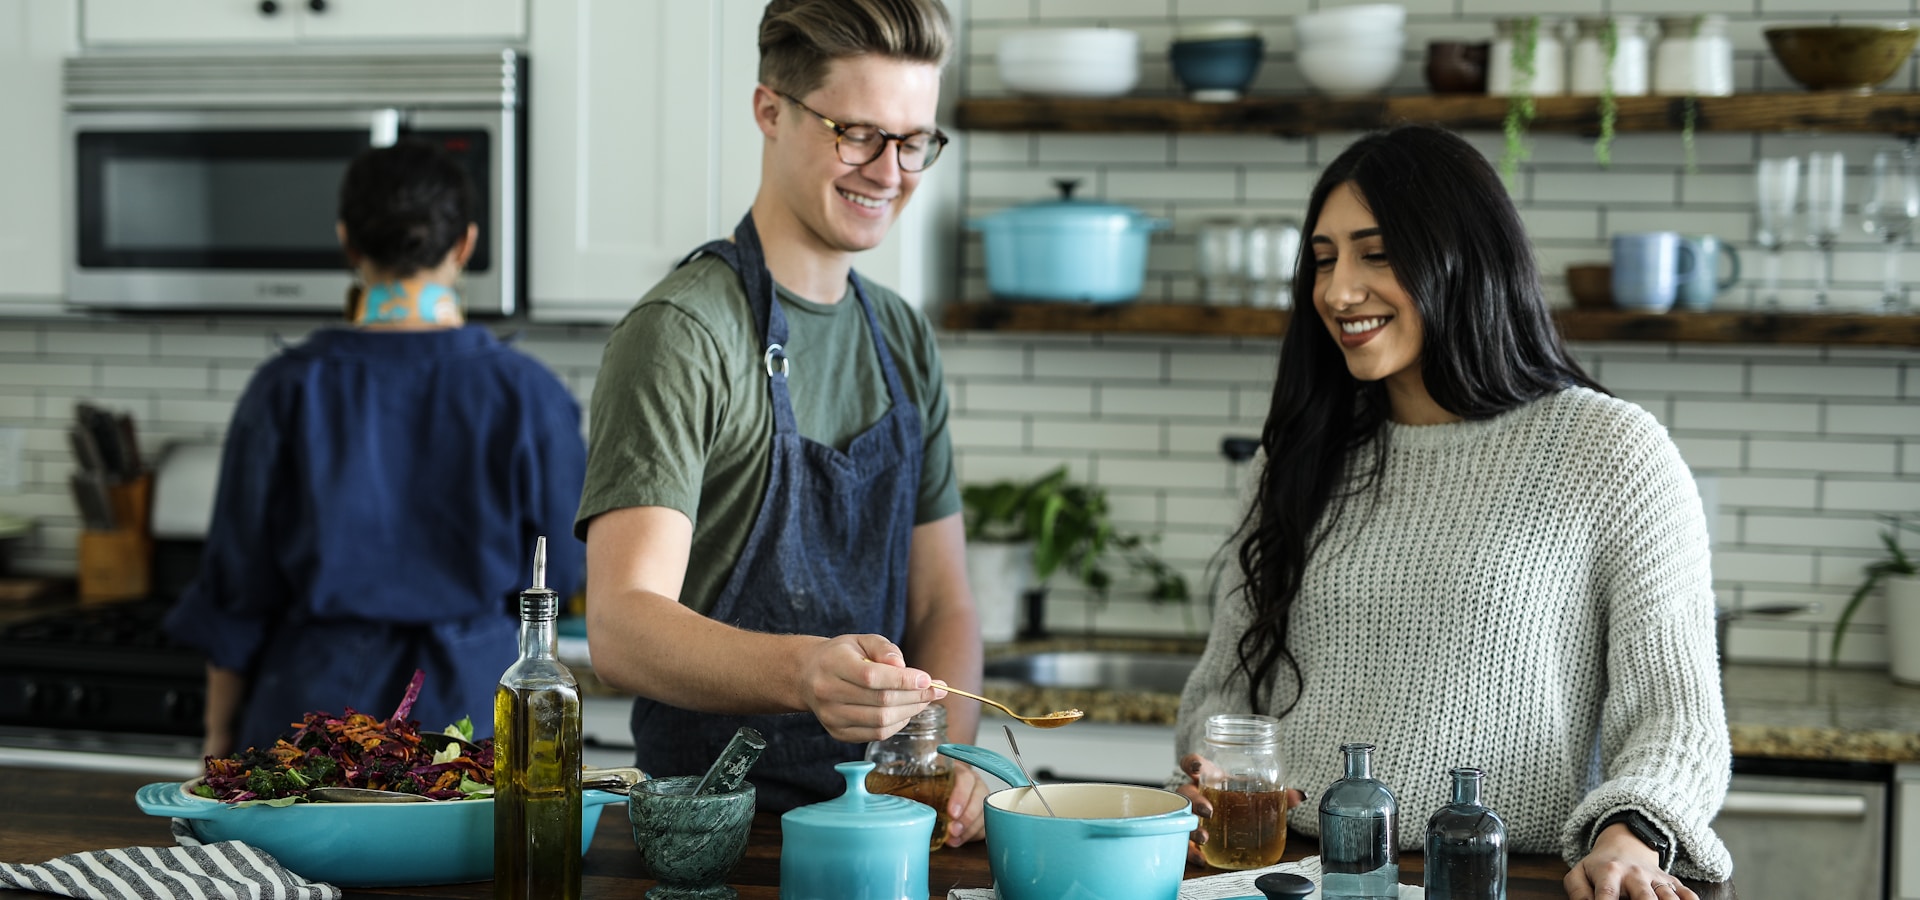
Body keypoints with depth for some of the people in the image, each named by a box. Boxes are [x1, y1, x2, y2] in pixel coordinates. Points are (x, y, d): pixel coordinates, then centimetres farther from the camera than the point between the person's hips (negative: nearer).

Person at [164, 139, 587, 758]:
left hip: (320, 697, 1)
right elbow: (559, 569, 4)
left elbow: (236, 586, 0)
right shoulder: (524, 394, -6)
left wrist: (220, 732, 10)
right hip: (471, 698, 0)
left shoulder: (289, 389, -5)